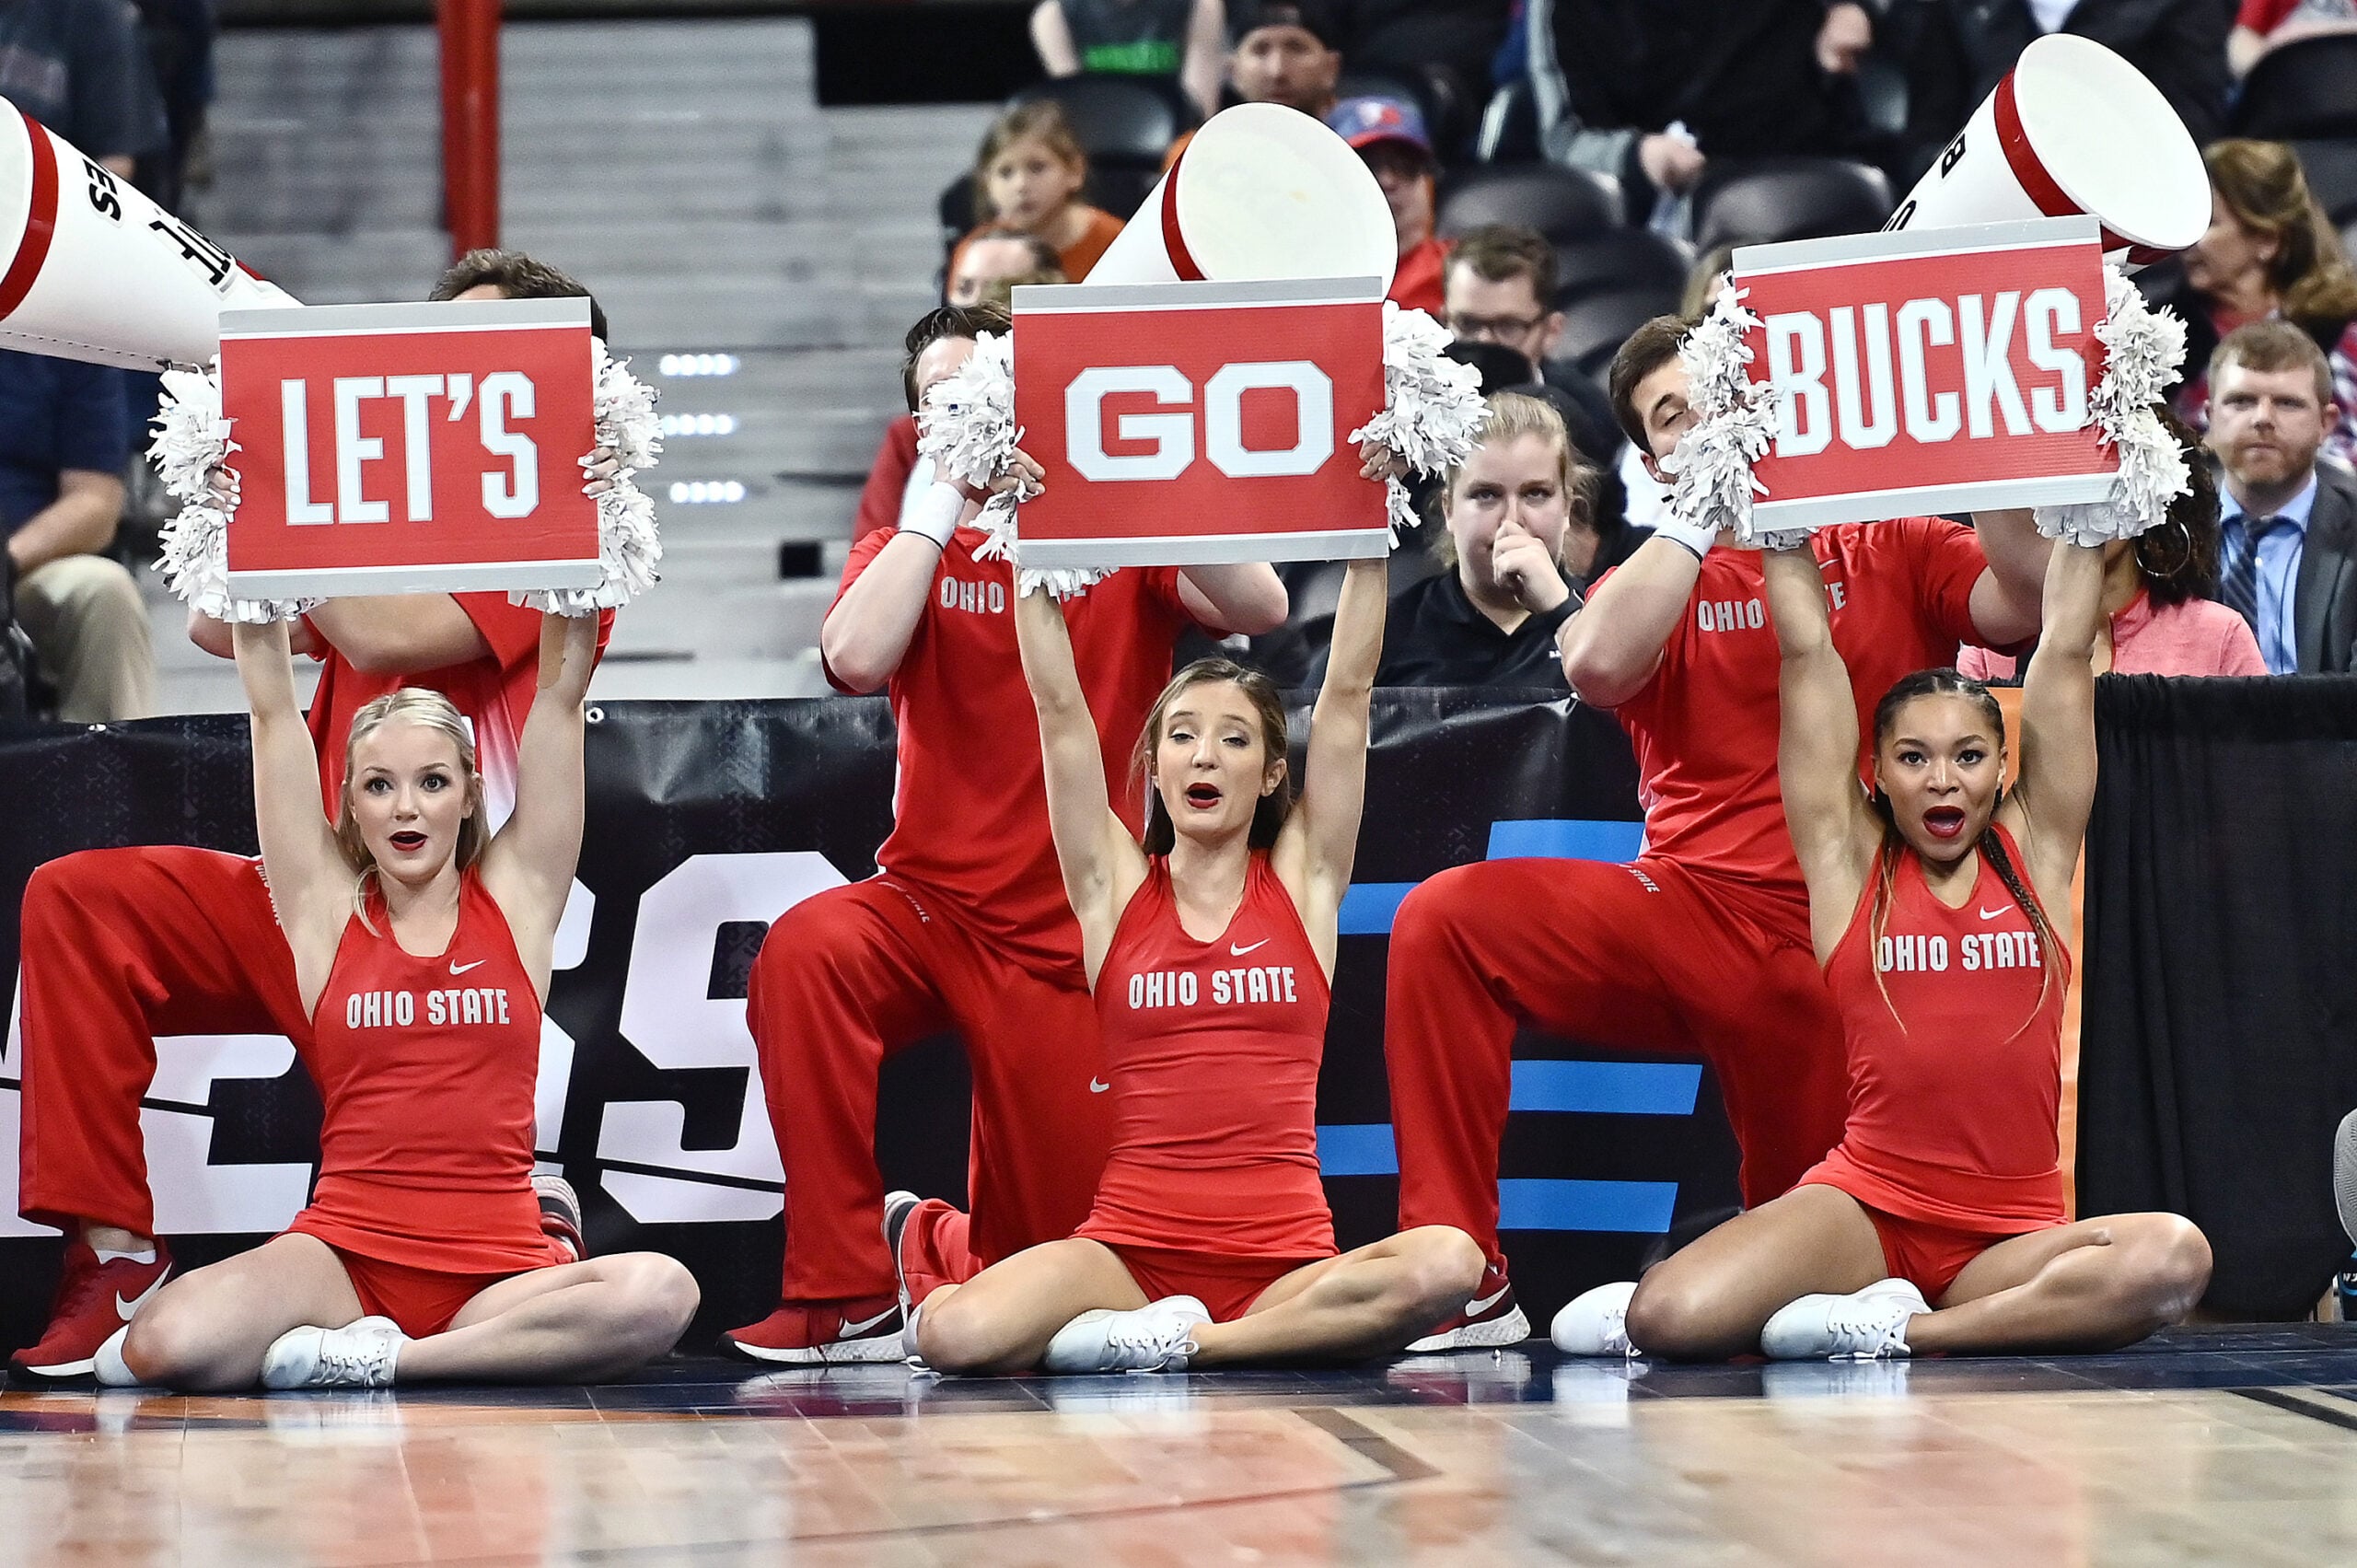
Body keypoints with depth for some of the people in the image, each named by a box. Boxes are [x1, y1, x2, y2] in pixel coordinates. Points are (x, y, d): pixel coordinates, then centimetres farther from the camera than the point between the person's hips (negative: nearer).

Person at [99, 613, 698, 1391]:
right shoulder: (328, 910, 9)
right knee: (165, 1348, -31)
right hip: (345, 1252, -2)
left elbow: (561, 692, 7)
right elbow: (272, 706, 6)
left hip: (499, 1265, 2)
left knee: (659, 1295, -33)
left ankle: (378, 1358, -18)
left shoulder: (516, 897, 9)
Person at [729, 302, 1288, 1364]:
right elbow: (856, 659, -18)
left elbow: (1261, 609, -16)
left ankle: (928, 1244, 40)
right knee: (804, 951, -36)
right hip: (931, 907, 0)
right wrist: (942, 495, -14)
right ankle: (844, 1294, -25)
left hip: (1069, 943, 0)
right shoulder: (910, 548, 5)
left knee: (1043, 1259, 1)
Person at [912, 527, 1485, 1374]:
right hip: (1129, 1248, -1)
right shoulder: (1116, 888, 11)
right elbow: (1059, 707, 5)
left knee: (1445, 1264, -33)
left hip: (1286, 1258, 2)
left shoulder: (1302, 883, 11)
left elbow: (1347, 695, 6)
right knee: (954, 1334, -32)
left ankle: (1178, 1343, -17)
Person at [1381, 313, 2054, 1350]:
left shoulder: (1894, 550, 13)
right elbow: (1597, 668, -9)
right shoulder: (1661, 577, 15)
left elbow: (2027, 609, -7)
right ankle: (1465, 1288, -21)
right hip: (1686, 908, 2)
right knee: (1445, 919, -22)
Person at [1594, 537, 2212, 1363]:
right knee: (1668, 1318, -29)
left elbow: (2067, 652, 8)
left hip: (2014, 1229, 2)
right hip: (1866, 1206, -2)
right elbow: (1808, 653, 5)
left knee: (2172, 1258, -32)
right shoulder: (1851, 863, 5)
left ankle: (1892, 1328, -19)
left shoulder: (2034, 853, 9)